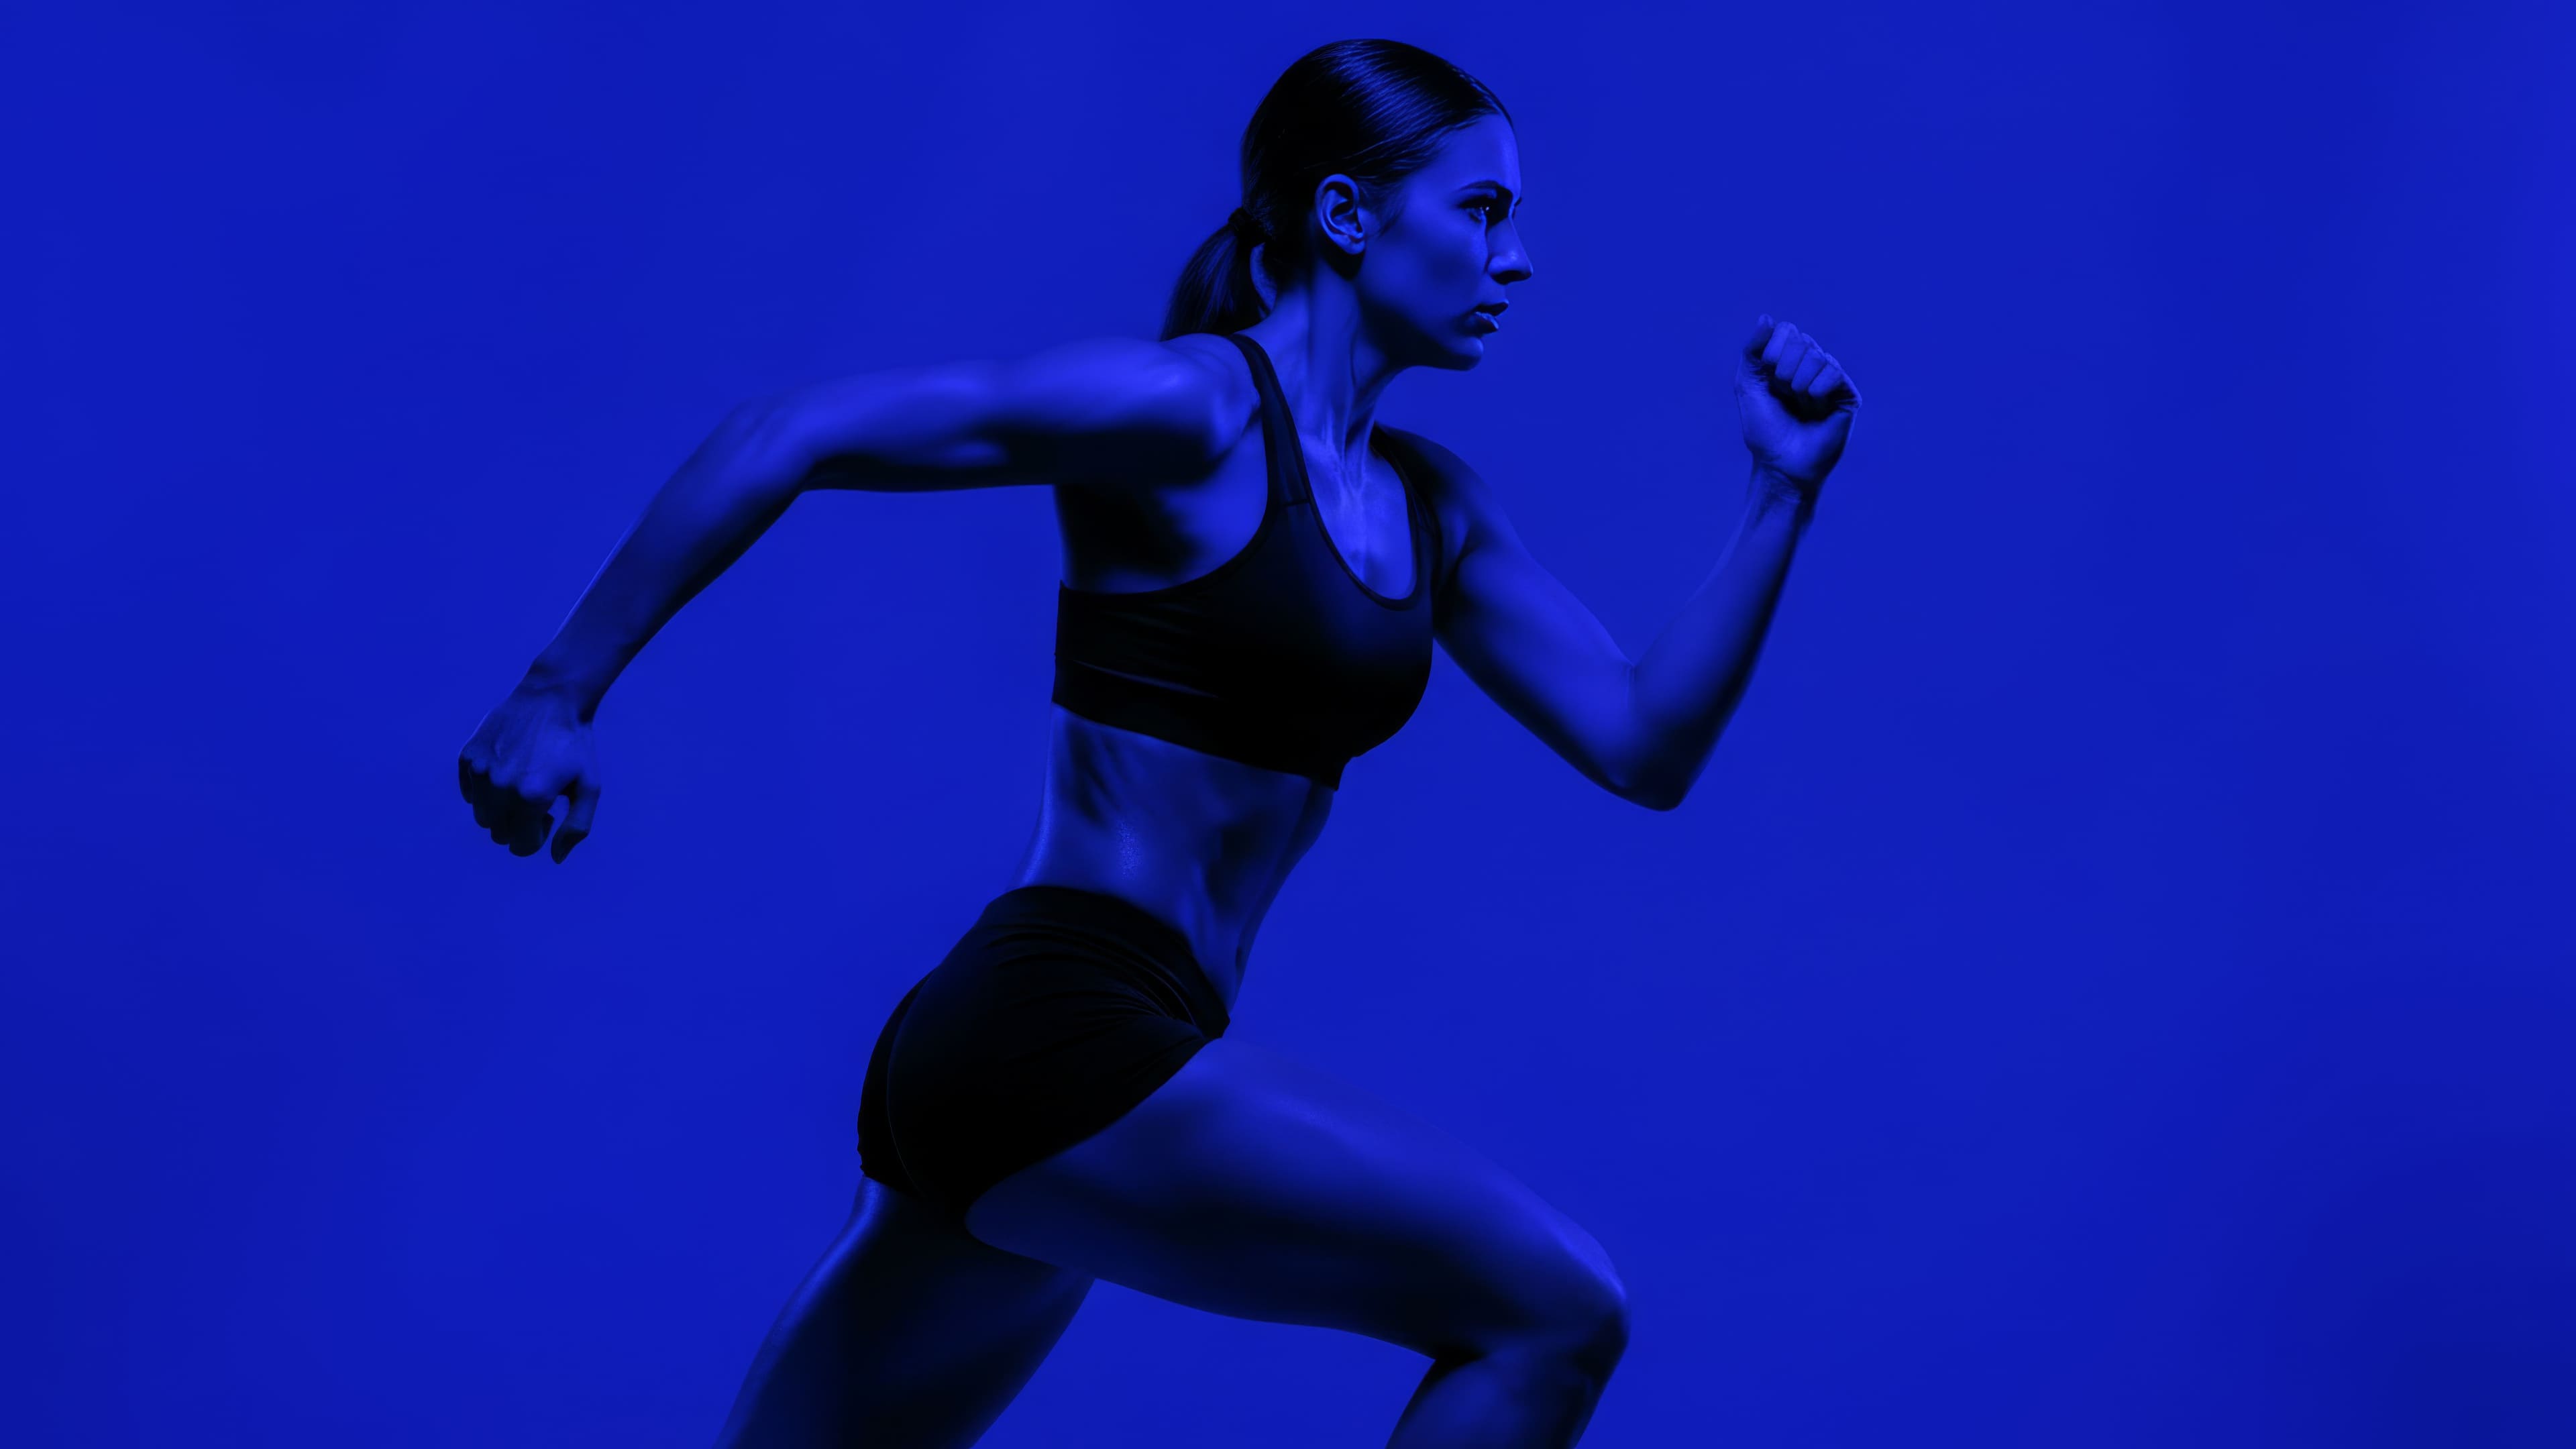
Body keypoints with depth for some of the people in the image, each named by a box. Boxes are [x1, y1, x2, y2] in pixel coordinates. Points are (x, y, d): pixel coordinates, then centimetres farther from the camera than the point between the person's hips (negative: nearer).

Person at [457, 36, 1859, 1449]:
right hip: (1055, 1034, -9)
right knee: (1556, 1310, -8)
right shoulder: (1189, 407, -11)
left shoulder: (1427, 508, 15)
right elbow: (785, 435, -13)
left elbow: (1645, 751, 13)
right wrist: (557, 695, -15)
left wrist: (1782, 493, 6)